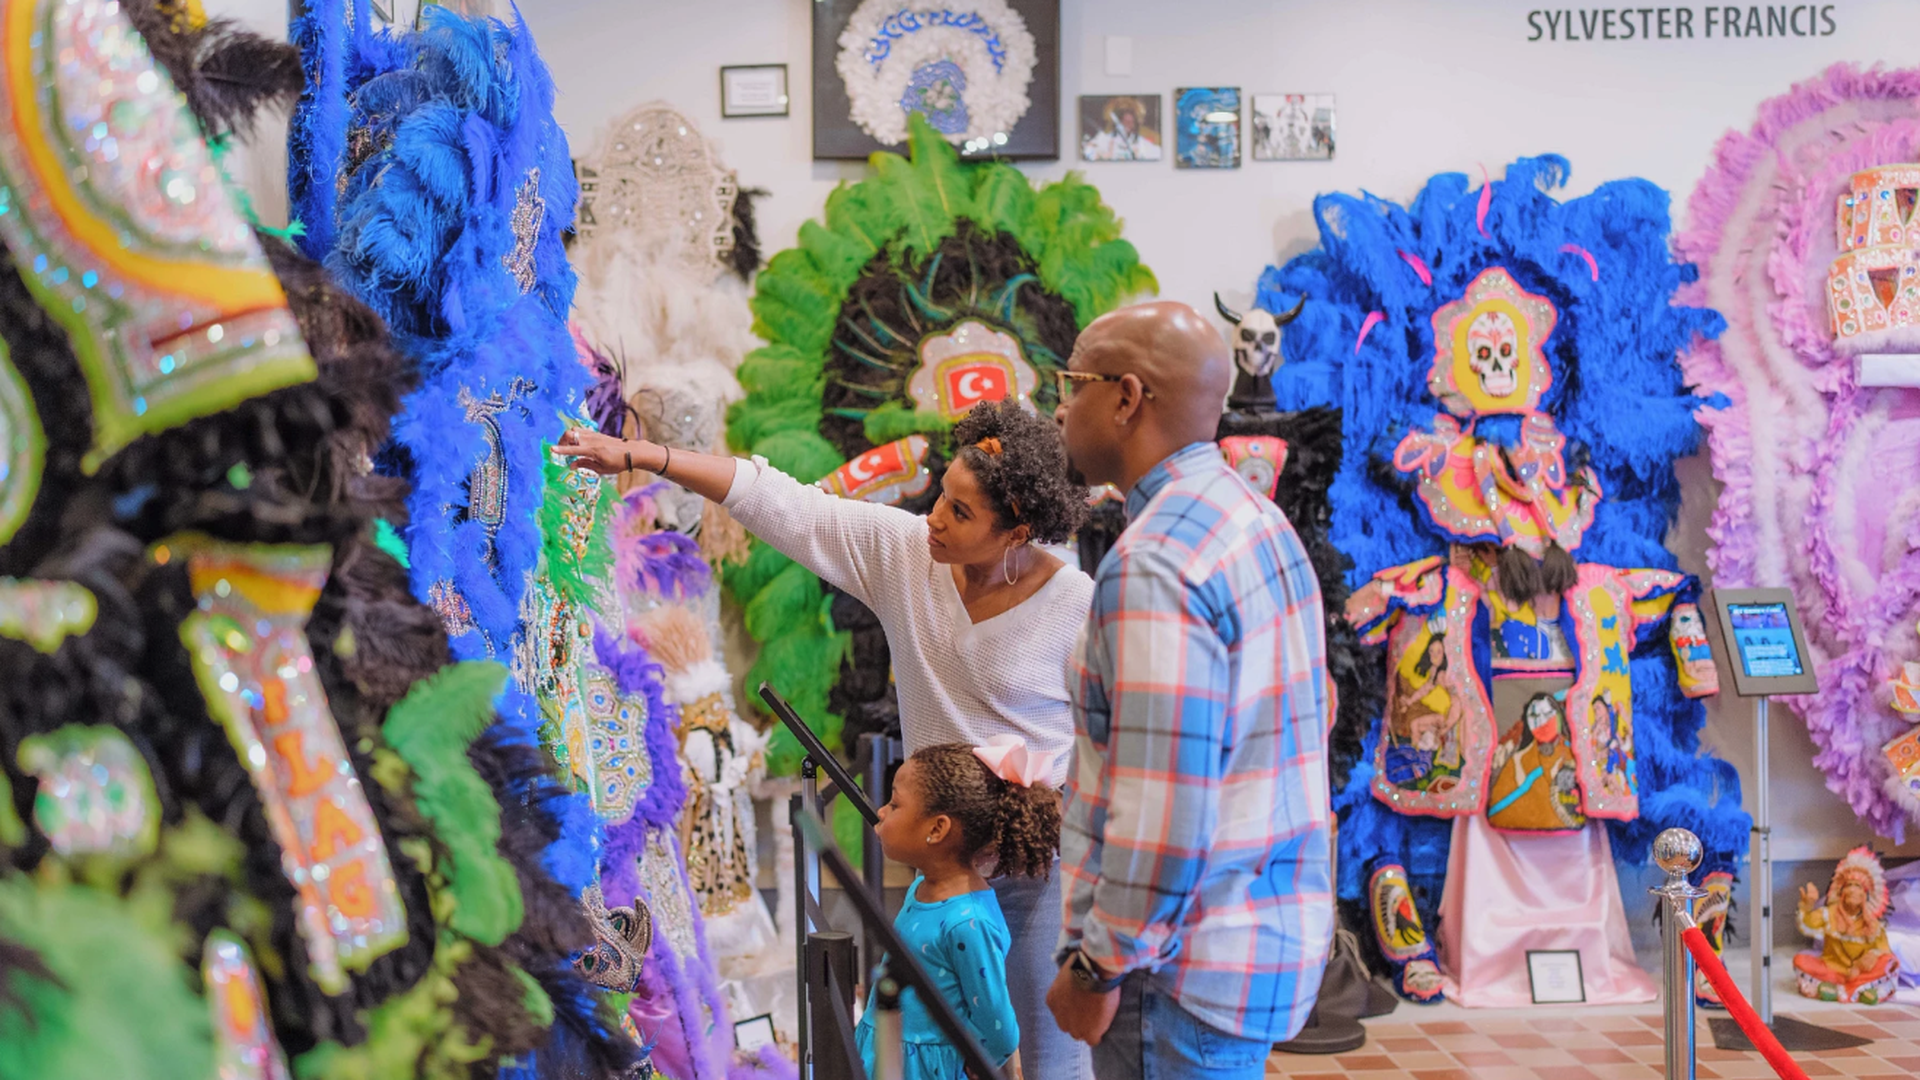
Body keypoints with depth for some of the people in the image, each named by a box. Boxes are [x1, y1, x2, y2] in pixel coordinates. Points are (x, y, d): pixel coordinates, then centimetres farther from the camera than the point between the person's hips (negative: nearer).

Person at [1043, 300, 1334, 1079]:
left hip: (1189, 969, -9)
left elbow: (1163, 811, -25)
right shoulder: (1261, 521, 10)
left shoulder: (1155, 563, -21)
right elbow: (1313, 711, 19)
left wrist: (1098, 970, -15)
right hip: (1277, 924, 9)